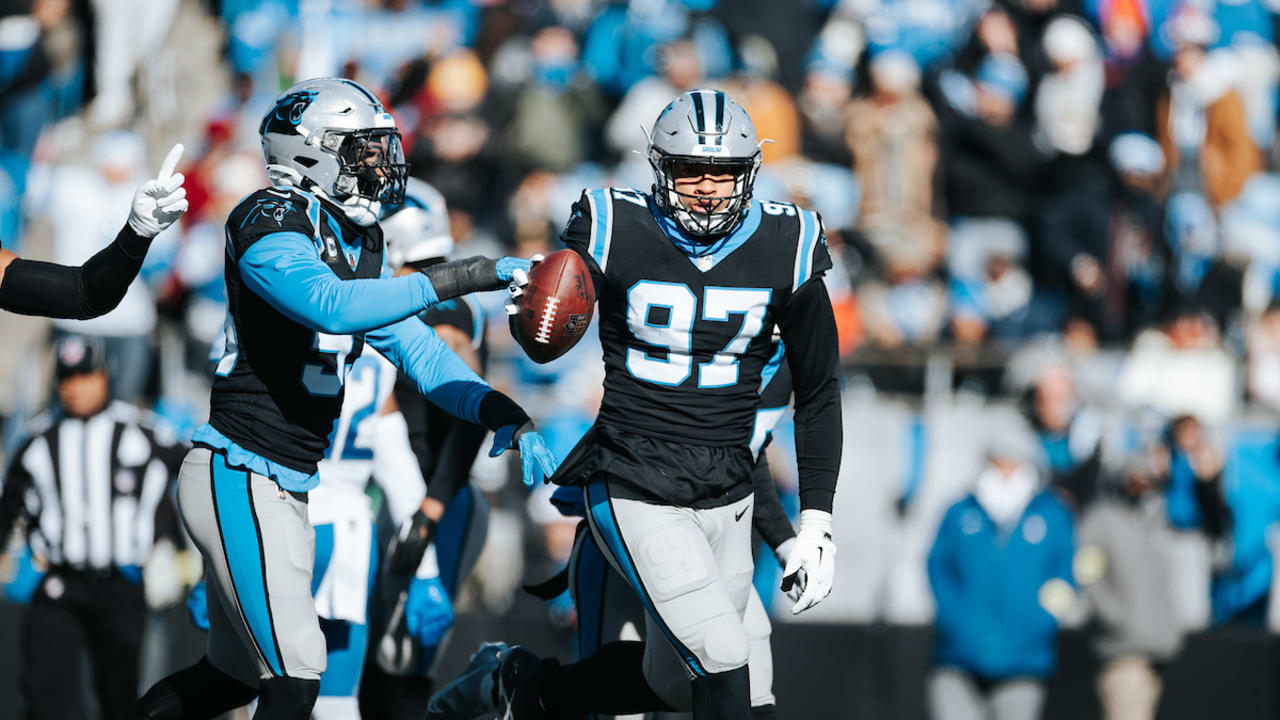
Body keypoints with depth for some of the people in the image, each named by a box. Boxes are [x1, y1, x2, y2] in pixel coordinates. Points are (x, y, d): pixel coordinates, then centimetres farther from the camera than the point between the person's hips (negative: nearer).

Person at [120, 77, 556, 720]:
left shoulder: (357, 244, 13)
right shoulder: (270, 226, -16)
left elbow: (415, 348, 14)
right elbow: (331, 305, -35)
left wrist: (503, 416, -1)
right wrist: (463, 277, -36)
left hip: (284, 490, 10)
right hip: (239, 482, -10)